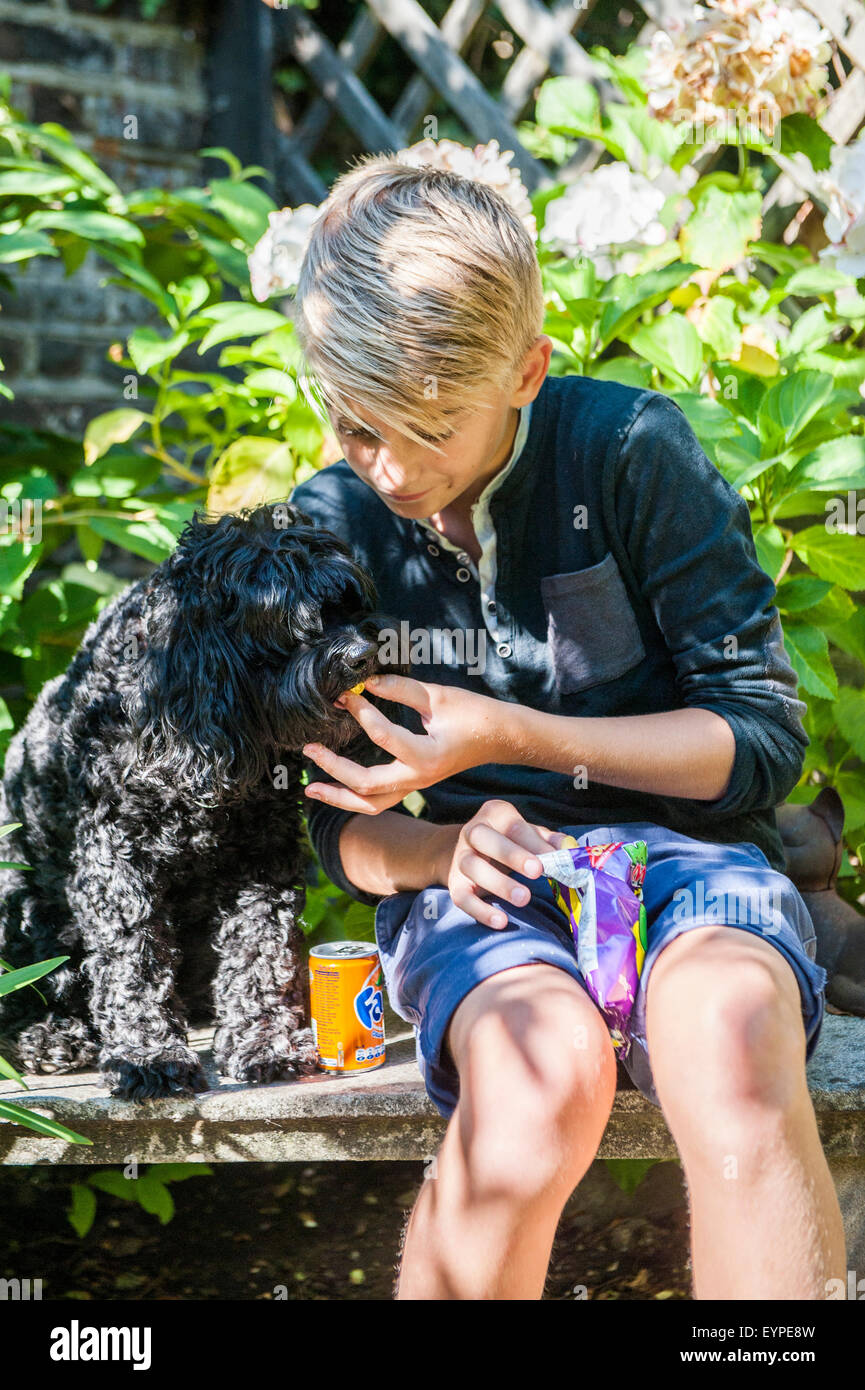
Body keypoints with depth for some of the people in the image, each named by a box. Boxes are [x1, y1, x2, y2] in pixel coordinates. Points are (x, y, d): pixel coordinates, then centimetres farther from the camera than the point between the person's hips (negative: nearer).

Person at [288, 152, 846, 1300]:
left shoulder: (632, 450, -7)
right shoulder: (327, 524, 4)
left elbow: (763, 736, -5)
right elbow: (338, 826, 12)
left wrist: (509, 736, -15)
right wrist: (444, 848, -13)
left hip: (679, 843, -1)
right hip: (469, 873, 2)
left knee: (732, 1044, -39)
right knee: (543, 1073, -35)